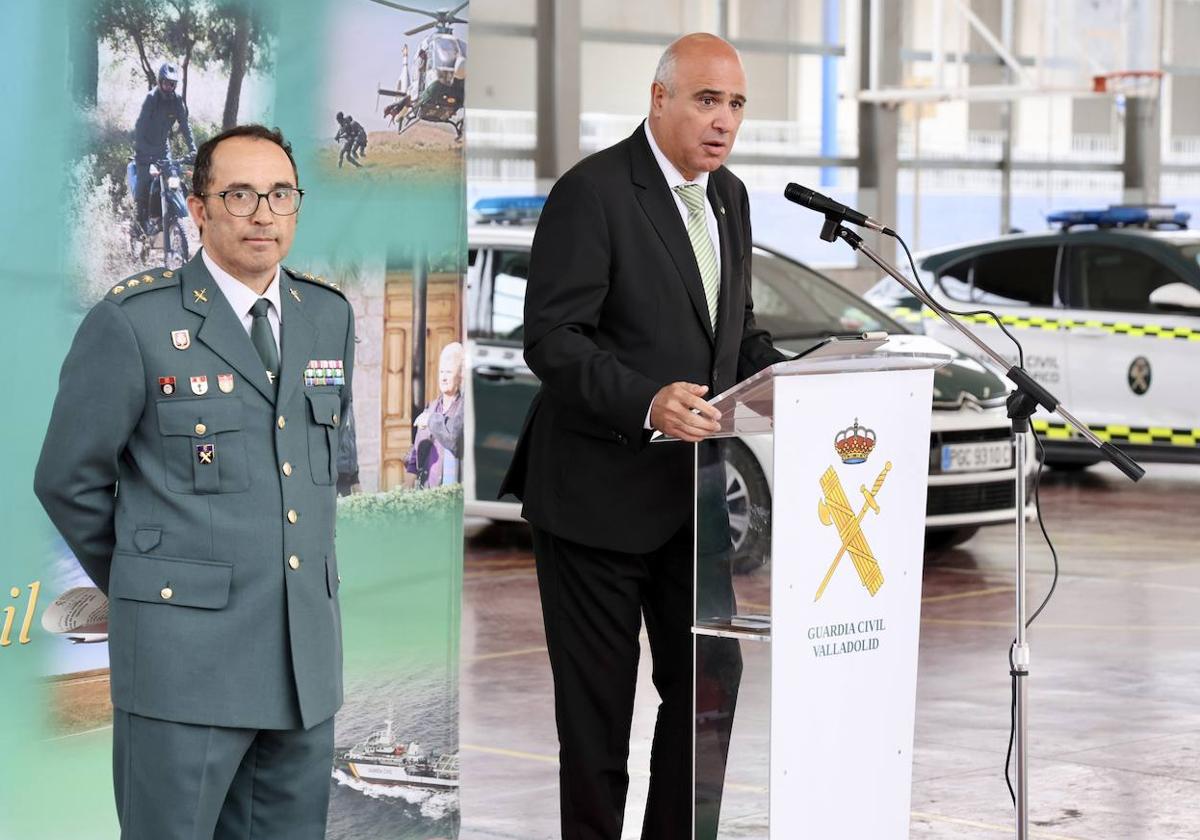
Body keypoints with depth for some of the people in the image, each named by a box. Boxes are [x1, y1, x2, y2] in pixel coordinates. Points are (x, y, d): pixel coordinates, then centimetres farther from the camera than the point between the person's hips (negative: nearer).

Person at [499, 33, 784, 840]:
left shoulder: (730, 197, 10)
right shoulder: (592, 192, -14)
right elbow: (551, 337, -19)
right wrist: (647, 402, -32)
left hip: (690, 493, 7)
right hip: (598, 492, -7)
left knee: (710, 680, 9)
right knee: (599, 698, 3)